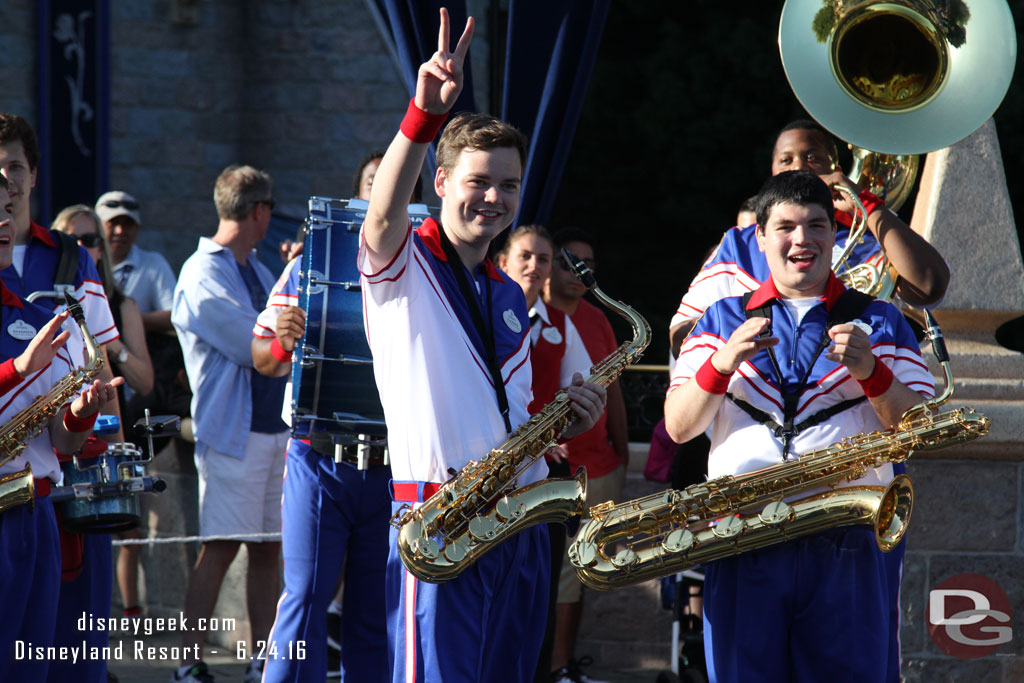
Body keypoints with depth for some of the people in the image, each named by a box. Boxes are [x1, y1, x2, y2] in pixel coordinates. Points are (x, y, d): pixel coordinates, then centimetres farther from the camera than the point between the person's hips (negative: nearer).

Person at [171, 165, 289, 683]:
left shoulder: (257, 271, 16)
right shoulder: (203, 276, -11)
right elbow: (261, 349, -17)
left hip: (275, 427, 8)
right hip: (232, 432, -8)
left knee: (268, 545, 8)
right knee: (221, 547, -8)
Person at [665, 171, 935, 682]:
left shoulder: (879, 322, 13)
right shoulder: (722, 319, 15)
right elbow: (678, 427, 6)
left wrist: (870, 371, -14)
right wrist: (722, 362, -12)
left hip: (848, 549, -1)